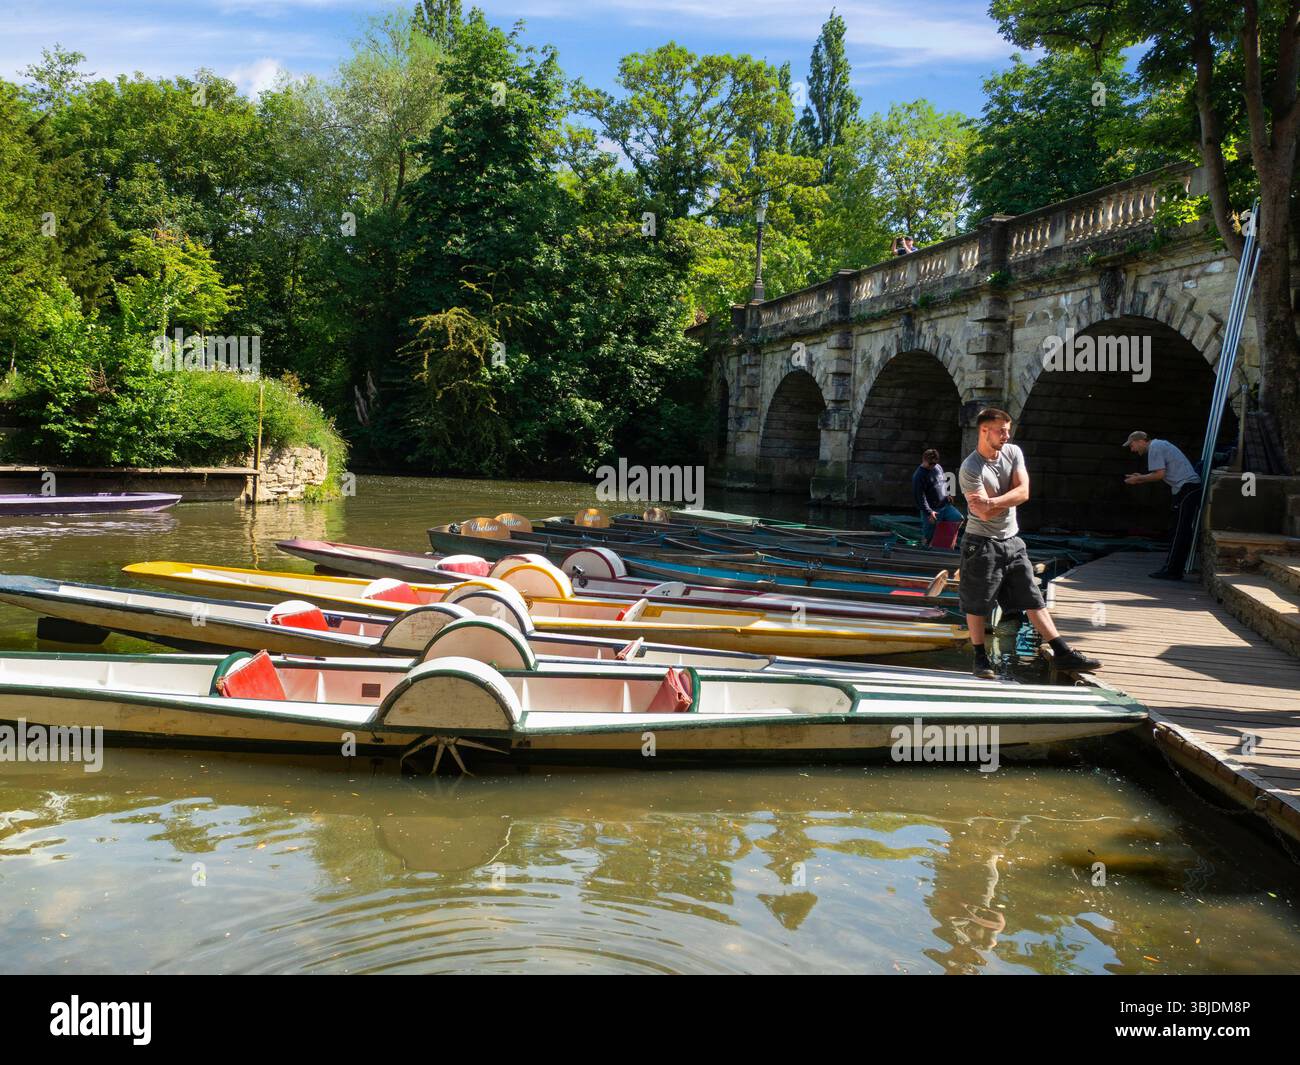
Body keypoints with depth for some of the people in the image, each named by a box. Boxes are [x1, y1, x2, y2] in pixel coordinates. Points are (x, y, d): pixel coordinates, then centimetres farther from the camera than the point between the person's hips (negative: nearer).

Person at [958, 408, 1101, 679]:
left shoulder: (1013, 453, 2)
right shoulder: (970, 470, -17)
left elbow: (1023, 492, -11)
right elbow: (985, 514, -21)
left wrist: (992, 501, -22)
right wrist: (1009, 500, -9)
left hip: (1012, 541, 6)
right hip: (981, 544, -6)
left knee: (1034, 599, 6)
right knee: (976, 604, 2)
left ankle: (1064, 654, 7)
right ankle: (981, 658, 17)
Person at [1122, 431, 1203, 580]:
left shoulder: (1154, 448, -7)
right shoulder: (1161, 445, 24)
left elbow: (1160, 474, -16)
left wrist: (1138, 479, -4)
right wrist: (1141, 479, 21)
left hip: (1186, 488, -10)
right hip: (1193, 487, 10)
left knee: (1180, 533, -10)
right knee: (1182, 532, 10)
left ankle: (1172, 571, -10)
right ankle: (1172, 568, 13)